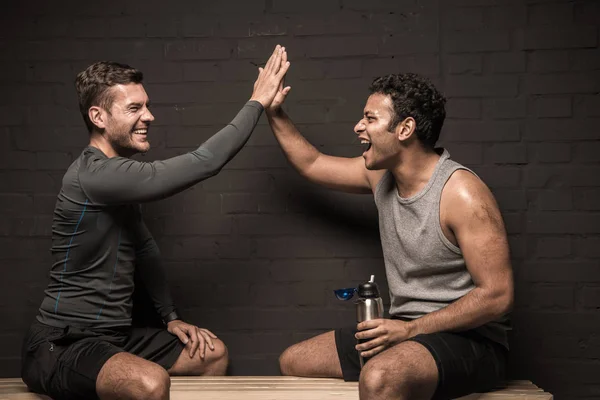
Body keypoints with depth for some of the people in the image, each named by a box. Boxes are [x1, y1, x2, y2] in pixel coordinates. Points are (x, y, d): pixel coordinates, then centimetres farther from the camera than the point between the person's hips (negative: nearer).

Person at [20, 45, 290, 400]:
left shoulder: (119, 174, 9)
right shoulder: (94, 174, -23)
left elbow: (145, 246, 20)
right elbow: (204, 163, -26)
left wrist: (171, 317, 12)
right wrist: (257, 102, -15)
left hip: (115, 336, 10)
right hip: (62, 345, -10)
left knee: (214, 354, 13)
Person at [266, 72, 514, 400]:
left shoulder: (462, 193, -20)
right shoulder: (382, 174, 5)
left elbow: (497, 296, -21)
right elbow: (311, 164, 21)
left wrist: (411, 329, -23)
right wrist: (274, 113, 13)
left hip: (468, 340, -8)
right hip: (408, 331, 8)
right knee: (292, 362, 11)